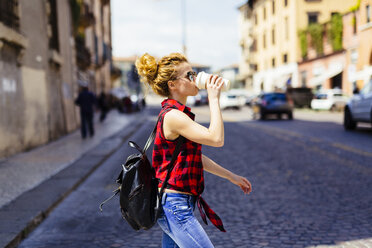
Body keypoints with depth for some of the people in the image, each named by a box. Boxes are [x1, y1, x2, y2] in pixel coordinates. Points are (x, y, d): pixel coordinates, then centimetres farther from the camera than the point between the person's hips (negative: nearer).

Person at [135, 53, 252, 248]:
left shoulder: (178, 113, 14)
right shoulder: (173, 116, -19)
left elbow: (195, 157, 20)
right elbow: (216, 139, -27)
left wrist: (231, 176, 21)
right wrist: (214, 99, -19)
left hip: (172, 204, 10)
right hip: (175, 205, -10)